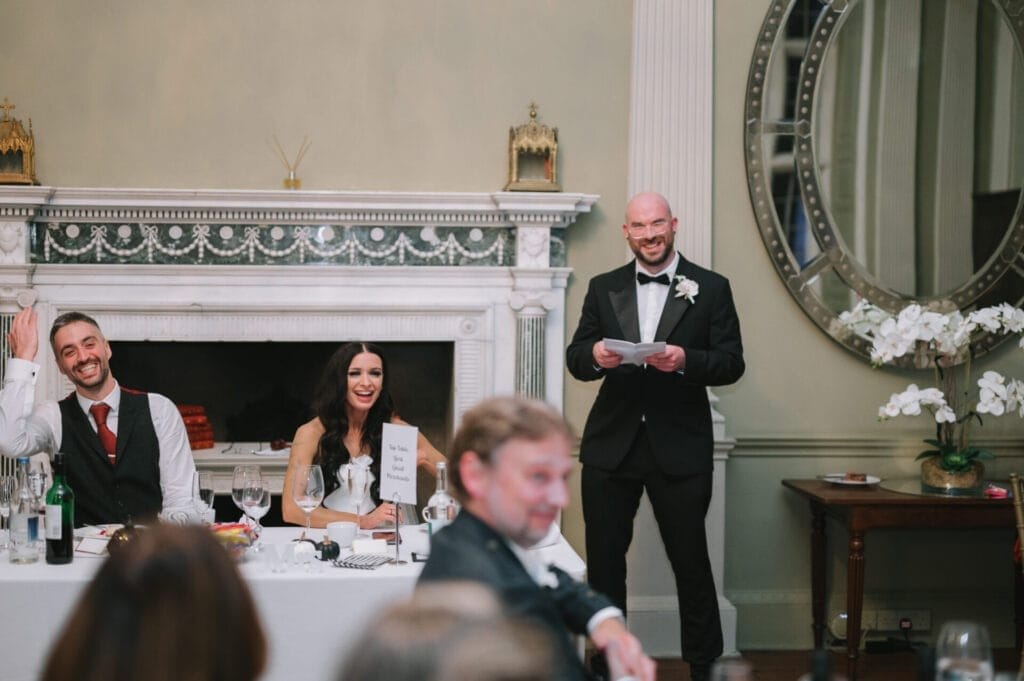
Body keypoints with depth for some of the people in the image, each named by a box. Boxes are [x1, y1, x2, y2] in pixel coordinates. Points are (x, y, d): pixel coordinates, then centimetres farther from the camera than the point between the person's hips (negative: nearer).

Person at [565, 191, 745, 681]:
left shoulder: (711, 288, 1)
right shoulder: (603, 288, 8)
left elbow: (732, 362, -4)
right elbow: (575, 358, 6)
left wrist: (685, 360, -22)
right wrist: (595, 355, -17)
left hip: (680, 448, -2)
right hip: (611, 444, 3)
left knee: (691, 559, 6)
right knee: (603, 559, 11)